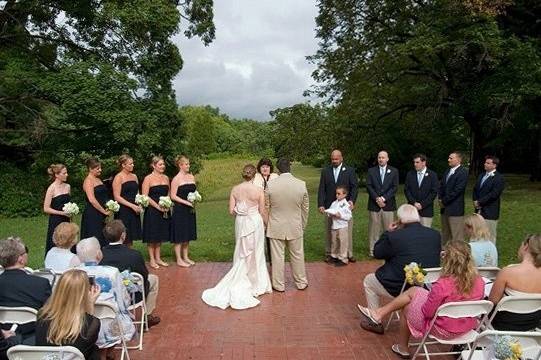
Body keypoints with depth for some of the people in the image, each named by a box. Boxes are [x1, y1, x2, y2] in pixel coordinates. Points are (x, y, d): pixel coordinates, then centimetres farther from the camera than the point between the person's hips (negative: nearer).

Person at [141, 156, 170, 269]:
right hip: (152, 211, -6)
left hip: (164, 211, 6)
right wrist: (158, 206, -17)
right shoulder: (148, 178, -8)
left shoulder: (166, 178, 10)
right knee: (152, 236, 2)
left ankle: (158, 258, 22)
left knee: (160, 235, 12)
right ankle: (152, 260, 12)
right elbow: (145, 196, -12)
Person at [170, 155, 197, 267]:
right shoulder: (176, 179, -10)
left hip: (190, 210, 7)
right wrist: (186, 202, -18)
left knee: (188, 234, 12)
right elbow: (173, 196, -12)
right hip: (180, 210, -6)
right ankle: (179, 259, 8)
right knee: (179, 234, 0)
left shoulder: (192, 177, 9)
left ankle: (185, 257, 23)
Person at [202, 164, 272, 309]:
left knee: (242, 253, 18)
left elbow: (231, 211, -3)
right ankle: (256, 284, 24)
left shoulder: (235, 189, -5)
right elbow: (262, 212, -7)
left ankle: (241, 282, 25)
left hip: (240, 223, 3)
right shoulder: (259, 190, -13)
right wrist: (265, 224, 11)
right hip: (255, 222, -2)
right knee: (255, 253, 12)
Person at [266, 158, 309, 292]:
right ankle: (301, 282, 29)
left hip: (276, 227, -1)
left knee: (277, 256, 9)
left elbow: (266, 208, -3)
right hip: (295, 227, 2)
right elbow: (305, 209, 0)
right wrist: (303, 226, 15)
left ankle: (279, 285, 21)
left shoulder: (271, 185, -13)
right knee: (297, 256, 15)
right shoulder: (301, 184, -9)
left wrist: (267, 225, 12)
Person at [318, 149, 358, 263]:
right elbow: (321, 189, 4)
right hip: (329, 206, 1)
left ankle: (349, 254, 14)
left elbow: (354, 186, -1)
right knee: (329, 231, 6)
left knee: (348, 231, 3)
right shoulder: (325, 171, 7)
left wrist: (352, 200, -17)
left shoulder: (350, 170, 4)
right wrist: (321, 204, -6)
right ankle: (329, 253, 16)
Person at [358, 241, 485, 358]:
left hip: (443, 330, -6)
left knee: (407, 308, 22)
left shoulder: (442, 285, -32)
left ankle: (402, 348, 43)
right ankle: (378, 314, 23)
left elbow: (427, 312, -20)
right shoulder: (479, 281, -13)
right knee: (413, 291, 13)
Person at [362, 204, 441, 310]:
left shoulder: (394, 236, -20)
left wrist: (388, 232, 5)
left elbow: (377, 254, -5)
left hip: (399, 288, -5)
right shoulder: (435, 235, -6)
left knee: (368, 281, 20)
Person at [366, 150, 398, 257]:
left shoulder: (394, 171, 6)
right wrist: (377, 198, -11)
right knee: (374, 228, 2)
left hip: (388, 205, 0)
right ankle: (373, 250, 9)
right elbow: (369, 186, 0)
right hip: (374, 204, 0)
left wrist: (384, 198, -11)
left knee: (389, 229, 1)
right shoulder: (371, 171, 7)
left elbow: (394, 187, -1)